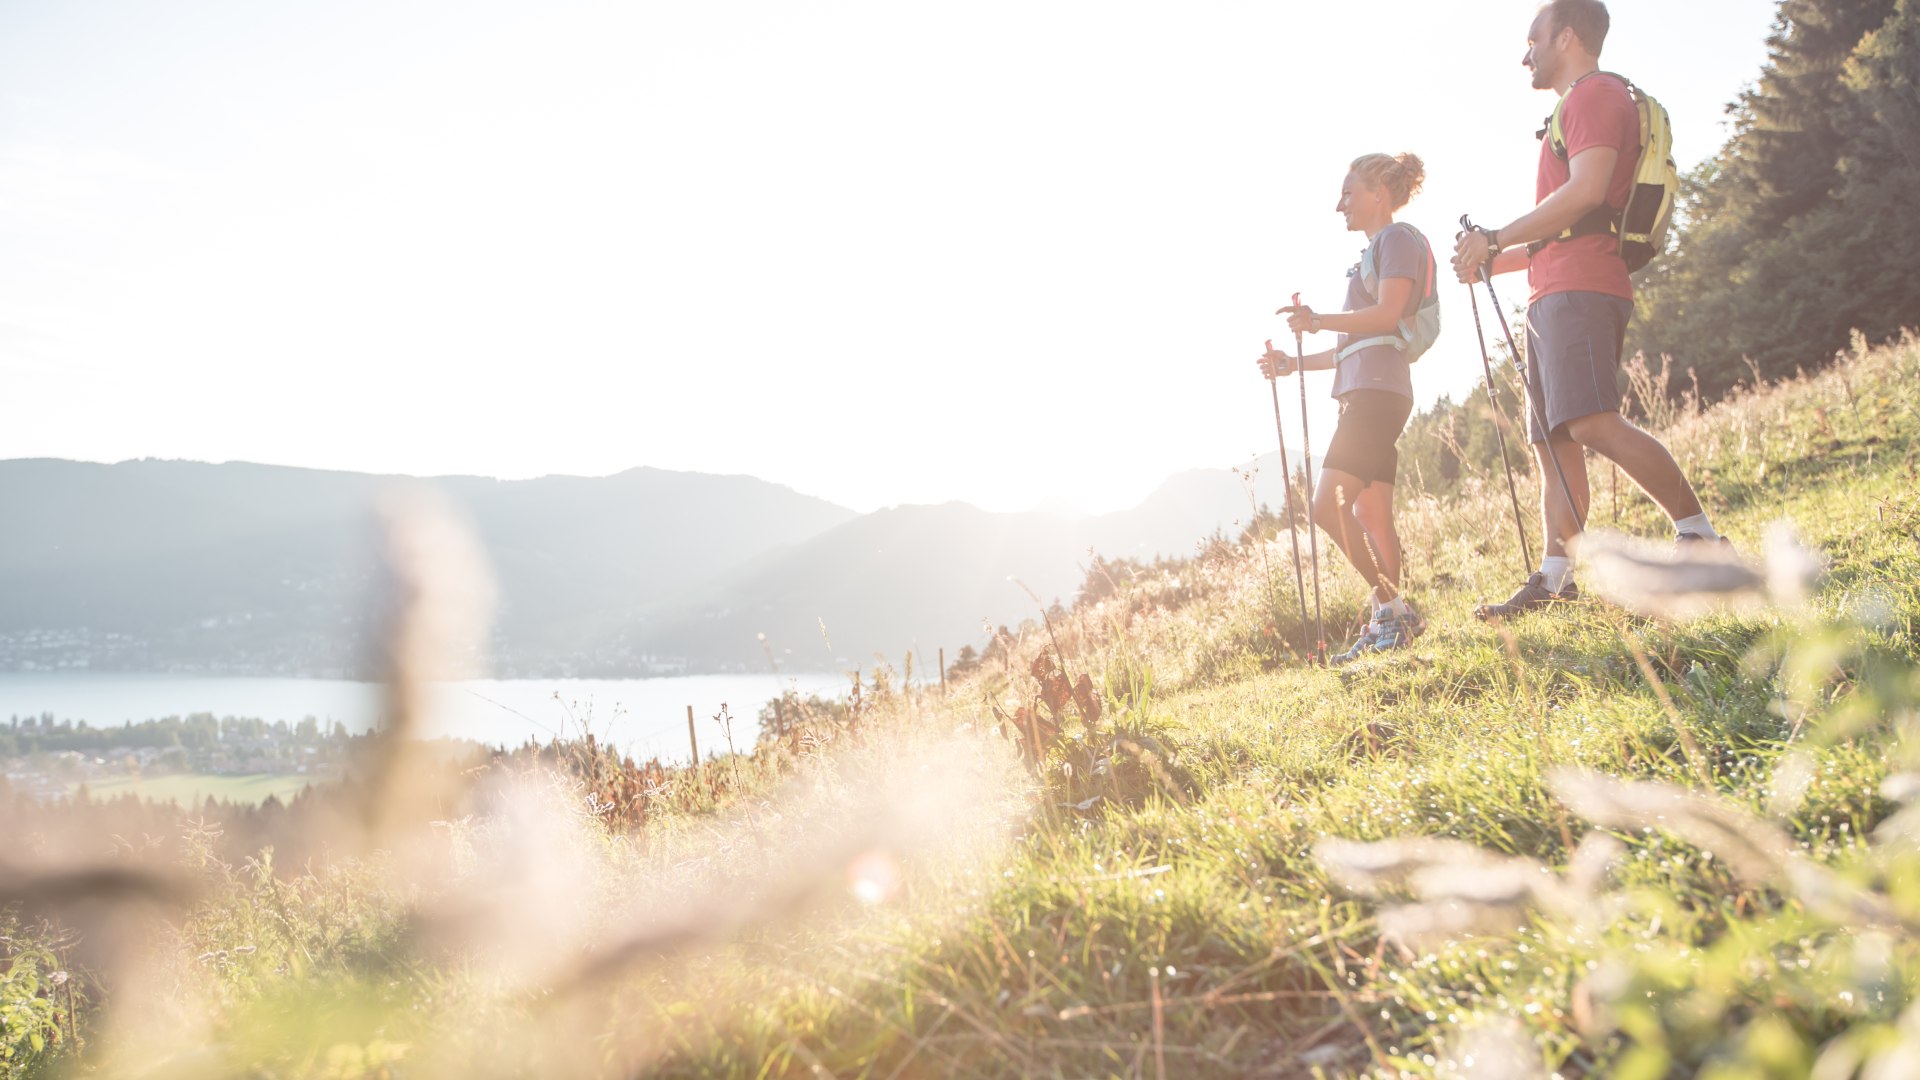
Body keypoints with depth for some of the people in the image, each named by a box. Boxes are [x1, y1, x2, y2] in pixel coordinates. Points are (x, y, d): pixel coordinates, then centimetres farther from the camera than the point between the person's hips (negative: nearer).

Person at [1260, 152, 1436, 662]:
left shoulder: (1397, 238, -1)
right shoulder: (1374, 251, 27)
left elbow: (1388, 314, -16)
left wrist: (1319, 321, -22)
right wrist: (1295, 362, 22)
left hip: (1378, 388, -10)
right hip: (1362, 391, 10)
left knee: (1328, 506, -19)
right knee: (1369, 518, 5)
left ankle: (1393, 607, -17)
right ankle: (1386, 626, 4)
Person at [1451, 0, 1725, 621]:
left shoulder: (1596, 94, -2)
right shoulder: (1578, 106, 30)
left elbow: (1586, 190, -19)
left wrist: (1496, 239, -14)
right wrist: (1496, 262, 22)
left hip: (1580, 290, -11)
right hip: (1552, 292, 11)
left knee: (1592, 422, -24)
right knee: (1551, 443, 6)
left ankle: (1700, 536, -22)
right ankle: (1555, 578, 5)